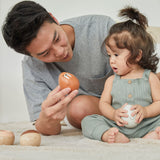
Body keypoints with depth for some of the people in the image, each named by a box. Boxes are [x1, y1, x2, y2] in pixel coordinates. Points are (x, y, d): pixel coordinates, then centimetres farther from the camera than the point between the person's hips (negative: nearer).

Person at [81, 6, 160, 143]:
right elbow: (103, 103, 8)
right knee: (88, 121, -17)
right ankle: (107, 135, -43)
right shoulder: (112, 80, 12)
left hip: (146, 125, -1)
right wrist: (114, 114, -14)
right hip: (116, 125, 2)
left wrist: (145, 111, -18)